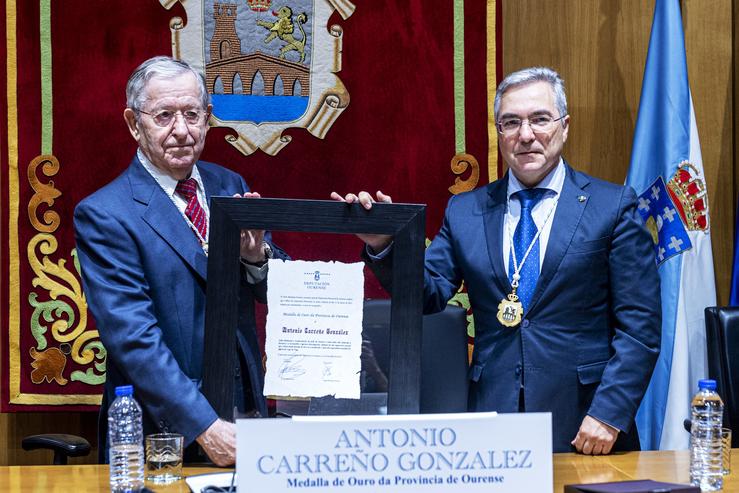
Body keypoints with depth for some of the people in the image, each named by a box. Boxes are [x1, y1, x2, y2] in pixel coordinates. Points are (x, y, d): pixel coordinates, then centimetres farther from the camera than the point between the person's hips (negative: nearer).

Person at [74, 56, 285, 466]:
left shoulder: (229, 186, 6)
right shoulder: (102, 216, -12)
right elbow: (133, 338, -19)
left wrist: (257, 256, -13)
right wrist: (206, 427, -27)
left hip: (247, 413, 5)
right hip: (165, 434, -5)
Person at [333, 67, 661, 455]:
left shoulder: (613, 205, 1)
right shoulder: (464, 212, 10)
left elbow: (640, 325, -3)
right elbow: (427, 293, 2)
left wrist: (609, 413, -12)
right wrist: (381, 246, -15)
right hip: (491, 421, 2)